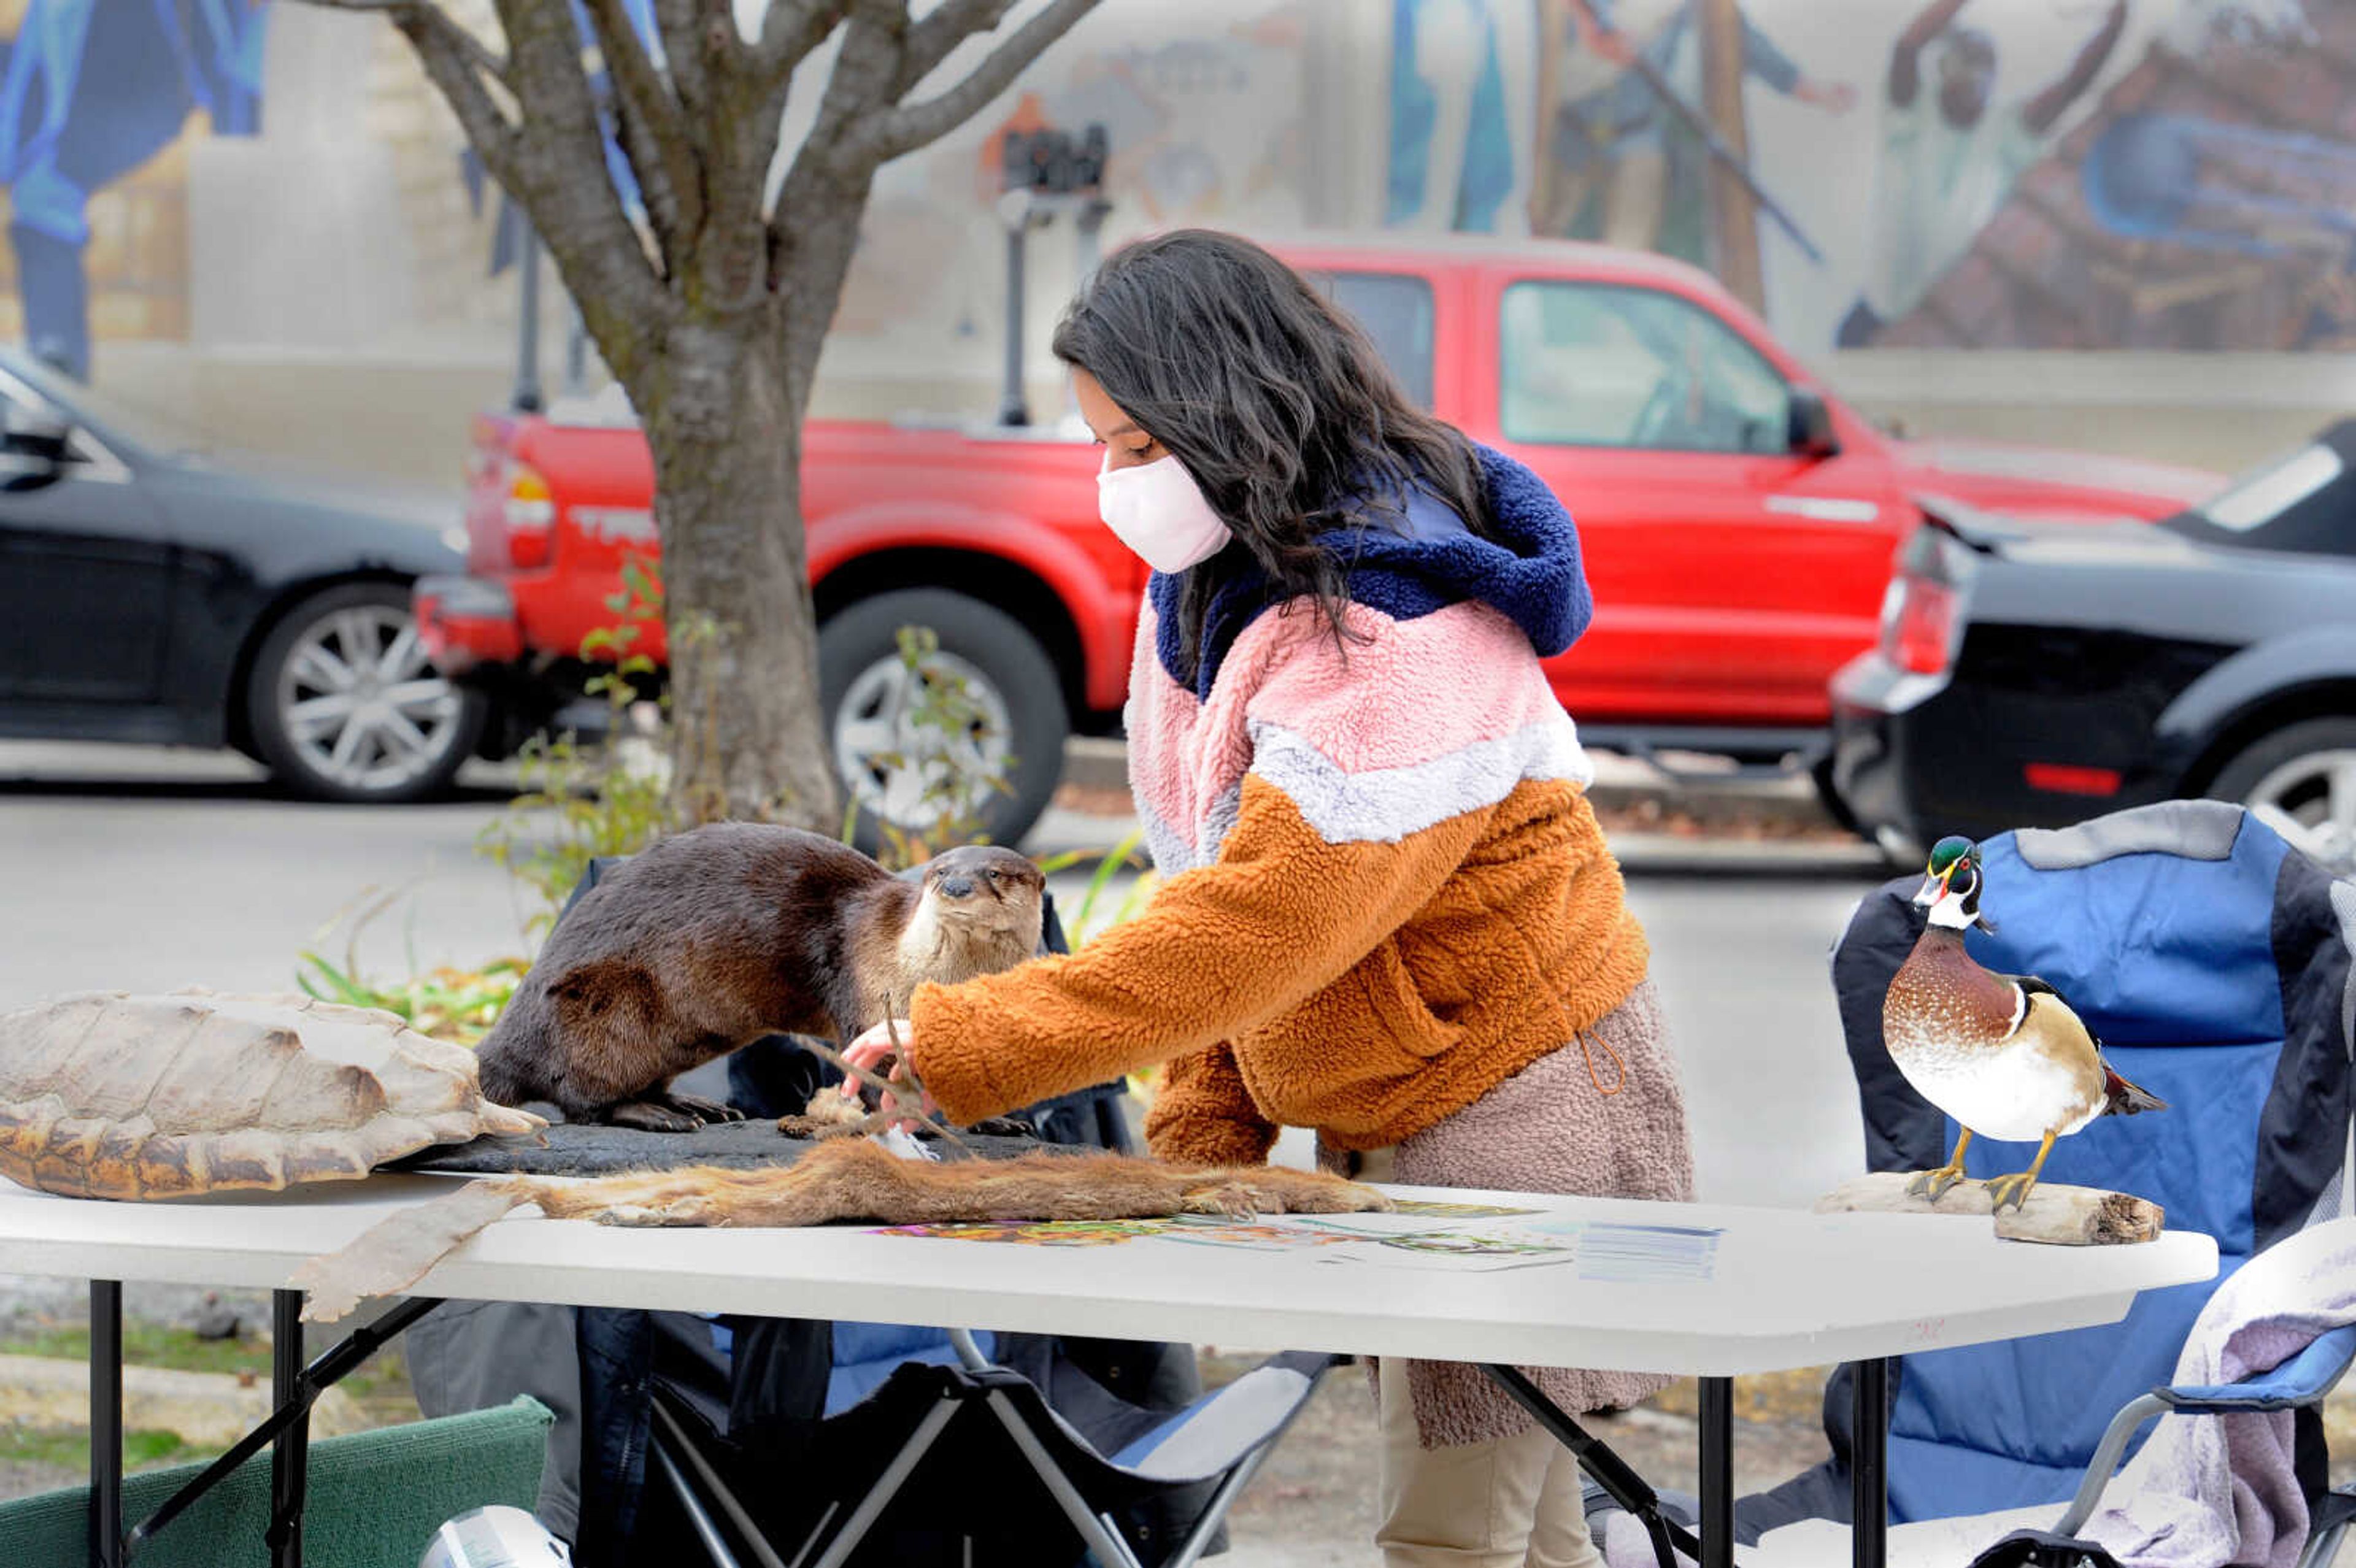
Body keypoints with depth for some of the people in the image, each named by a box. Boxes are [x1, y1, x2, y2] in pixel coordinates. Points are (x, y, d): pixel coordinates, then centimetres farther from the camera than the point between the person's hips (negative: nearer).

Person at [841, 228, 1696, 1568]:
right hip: (1374, 1124, 9)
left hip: (1518, 1103, -9)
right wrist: (1200, 1140, 0)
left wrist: (956, 1047, -29)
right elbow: (1222, 894, 10)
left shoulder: (1393, 644, -23)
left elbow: (1256, 930, -29)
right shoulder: (1220, 586, 8)